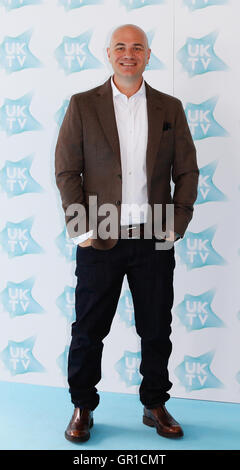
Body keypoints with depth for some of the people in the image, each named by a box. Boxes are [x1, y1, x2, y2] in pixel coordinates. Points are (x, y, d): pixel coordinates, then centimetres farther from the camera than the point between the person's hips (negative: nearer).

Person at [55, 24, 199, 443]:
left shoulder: (170, 108, 9)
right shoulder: (82, 105, 4)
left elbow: (187, 171, 8)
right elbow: (66, 171, 0)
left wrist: (177, 225, -1)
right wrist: (81, 229, -7)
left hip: (154, 239, 2)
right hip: (100, 240, -1)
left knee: (157, 330, 11)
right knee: (88, 330, 7)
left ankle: (155, 406, 29)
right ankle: (82, 408, 26)